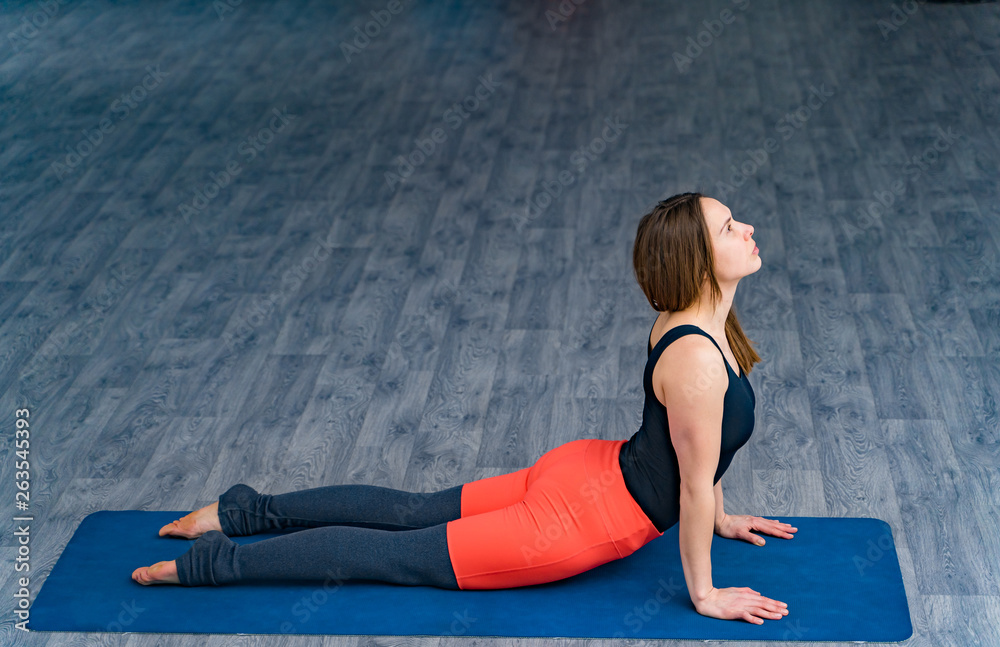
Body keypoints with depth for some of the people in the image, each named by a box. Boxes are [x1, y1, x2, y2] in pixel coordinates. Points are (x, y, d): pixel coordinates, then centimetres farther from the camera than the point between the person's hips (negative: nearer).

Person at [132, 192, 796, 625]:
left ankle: (250, 510, 27)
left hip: (585, 472, 8)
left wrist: (719, 517, 22)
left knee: (416, 511, 19)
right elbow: (695, 486, -21)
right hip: (586, 523, -8)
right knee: (398, 553, 2)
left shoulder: (696, 319, 0)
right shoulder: (696, 360, -30)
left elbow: (698, 444, 14)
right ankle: (215, 561, 10)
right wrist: (704, 593, -9)